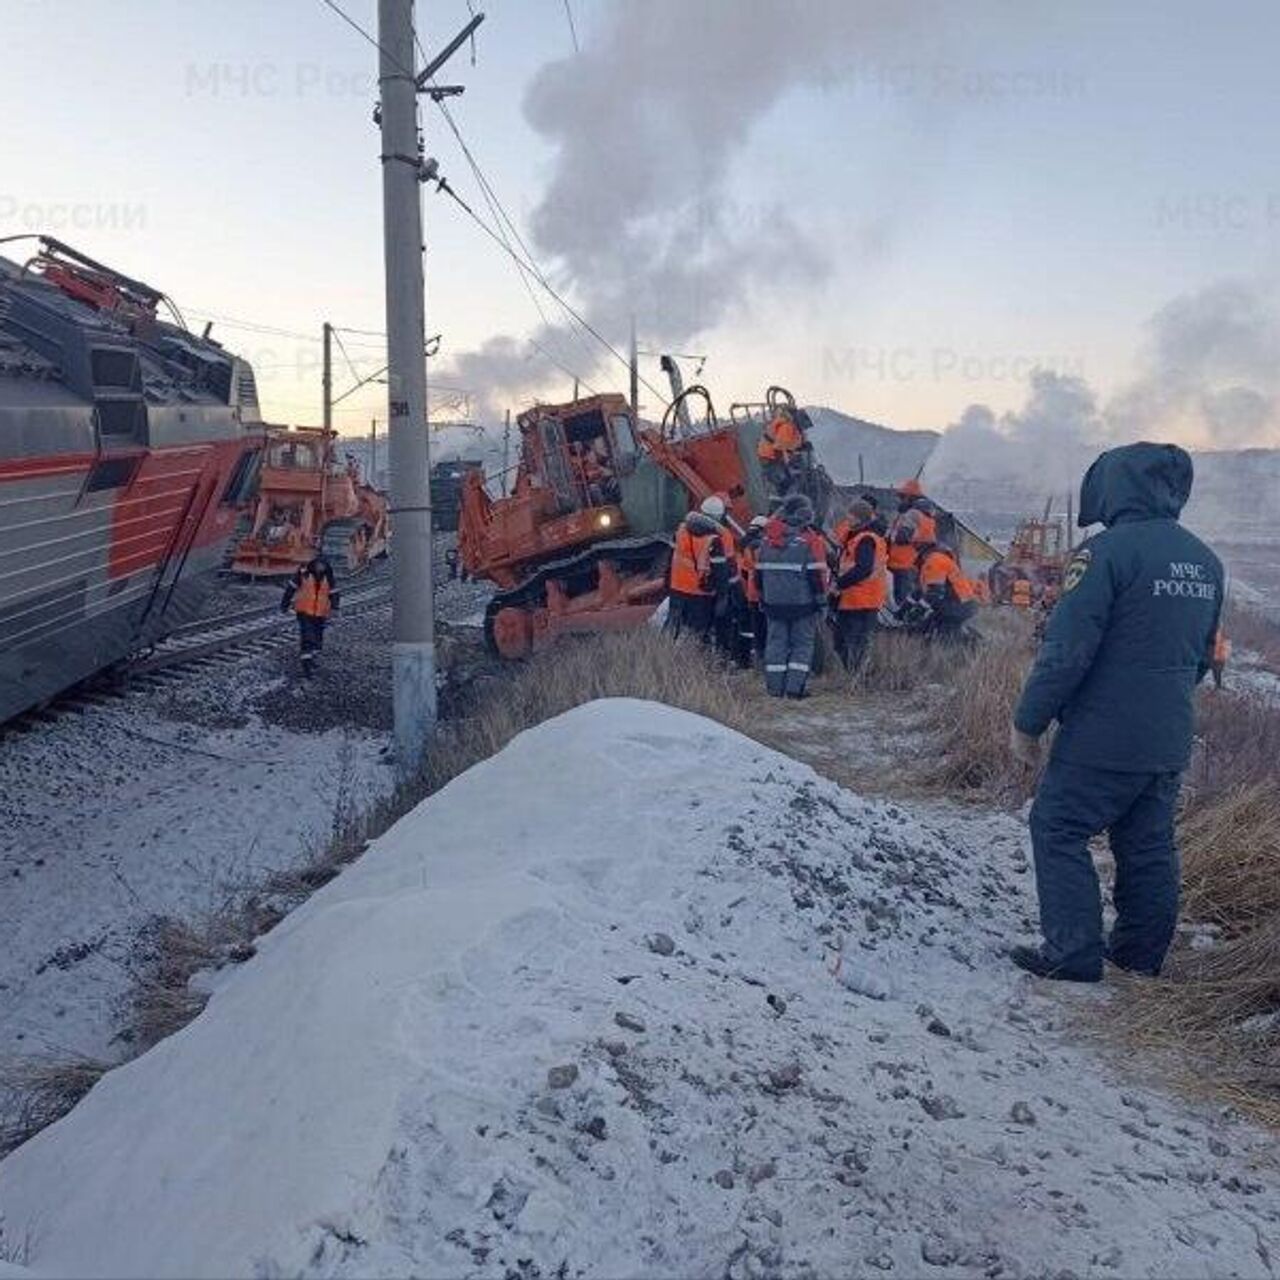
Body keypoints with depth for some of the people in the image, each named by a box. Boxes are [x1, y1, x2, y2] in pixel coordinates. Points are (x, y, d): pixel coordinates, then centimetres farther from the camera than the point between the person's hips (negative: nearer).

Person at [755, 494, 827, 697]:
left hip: (773, 602, 4)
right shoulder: (807, 540, -11)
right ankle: (795, 686, -2)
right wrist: (820, 598, 0)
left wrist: (763, 597, 22)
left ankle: (775, 687, 9)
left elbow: (759, 572, 13)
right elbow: (816, 573, -9)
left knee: (776, 642, 9)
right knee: (802, 644, 4)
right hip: (802, 602, -4)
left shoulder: (767, 539, 6)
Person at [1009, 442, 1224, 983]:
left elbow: (1066, 650, -19)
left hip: (1103, 737, -8)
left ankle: (1073, 953, 3)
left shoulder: (1109, 550, -16)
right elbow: (1204, 655, 19)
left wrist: (1027, 723, -11)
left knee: (1059, 830, 3)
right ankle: (1141, 953, 26)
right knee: (1148, 844, 16)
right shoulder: (1205, 561, 9)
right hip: (1170, 741, 8)